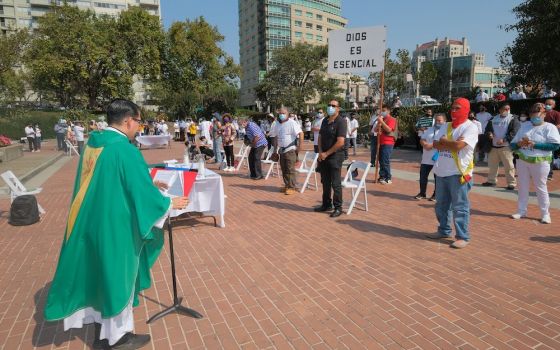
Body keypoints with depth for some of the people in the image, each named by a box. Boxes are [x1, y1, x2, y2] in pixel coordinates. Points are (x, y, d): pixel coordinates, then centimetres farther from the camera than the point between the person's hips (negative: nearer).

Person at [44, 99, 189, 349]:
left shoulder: (92, 143, 4)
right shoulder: (125, 150, -22)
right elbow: (143, 191, -19)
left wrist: (150, 186, 23)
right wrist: (170, 203, -2)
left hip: (89, 223, 8)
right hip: (115, 227, -8)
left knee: (101, 275, 20)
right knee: (117, 277, 10)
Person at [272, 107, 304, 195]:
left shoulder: (292, 123, -11)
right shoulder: (278, 124, 12)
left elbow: (301, 134, -17)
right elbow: (276, 137, 19)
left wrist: (299, 146, -18)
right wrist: (275, 149, 16)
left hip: (290, 150, -7)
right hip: (282, 150, 7)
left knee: (290, 169, -5)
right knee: (284, 169, 12)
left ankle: (291, 188, 0)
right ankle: (287, 185, 23)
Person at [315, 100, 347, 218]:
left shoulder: (341, 122, -12)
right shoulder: (325, 121, 11)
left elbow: (340, 142, -19)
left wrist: (326, 153, -14)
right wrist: (320, 152, -1)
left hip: (335, 156, -7)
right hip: (323, 156, 7)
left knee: (335, 183, -1)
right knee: (325, 182, 14)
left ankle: (338, 207, 10)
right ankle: (326, 204, 27)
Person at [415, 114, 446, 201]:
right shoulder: (428, 130, 13)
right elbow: (422, 140, 8)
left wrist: (431, 145, -19)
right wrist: (425, 145, -13)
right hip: (426, 159, 5)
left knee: (437, 178, 6)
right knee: (423, 176, 8)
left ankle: (436, 194, 18)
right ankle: (422, 193, 20)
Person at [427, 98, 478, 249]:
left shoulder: (470, 127, -8)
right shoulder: (446, 126, 13)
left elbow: (458, 146, -21)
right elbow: (436, 145, 2)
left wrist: (443, 141, -5)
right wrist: (452, 144, -13)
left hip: (458, 173, -7)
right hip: (441, 172, 7)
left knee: (460, 207, -1)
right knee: (441, 205, 15)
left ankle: (463, 237, 9)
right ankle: (444, 230, 30)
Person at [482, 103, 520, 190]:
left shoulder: (513, 119, -3)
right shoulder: (493, 119, 13)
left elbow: (515, 132, -12)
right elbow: (487, 130, 16)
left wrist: (504, 140, -22)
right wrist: (489, 134, -8)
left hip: (506, 147, -5)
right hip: (493, 146, 5)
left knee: (509, 166, -3)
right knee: (492, 165, 14)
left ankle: (511, 183, 4)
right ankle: (491, 181, 26)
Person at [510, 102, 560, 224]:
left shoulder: (549, 127, -4)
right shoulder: (524, 126, 10)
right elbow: (512, 144, 10)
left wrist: (534, 144, -19)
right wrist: (519, 144, -12)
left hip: (540, 162, -4)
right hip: (522, 160, 4)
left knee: (541, 188, 3)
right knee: (522, 187, 10)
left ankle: (545, 214, 14)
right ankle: (521, 211, 20)